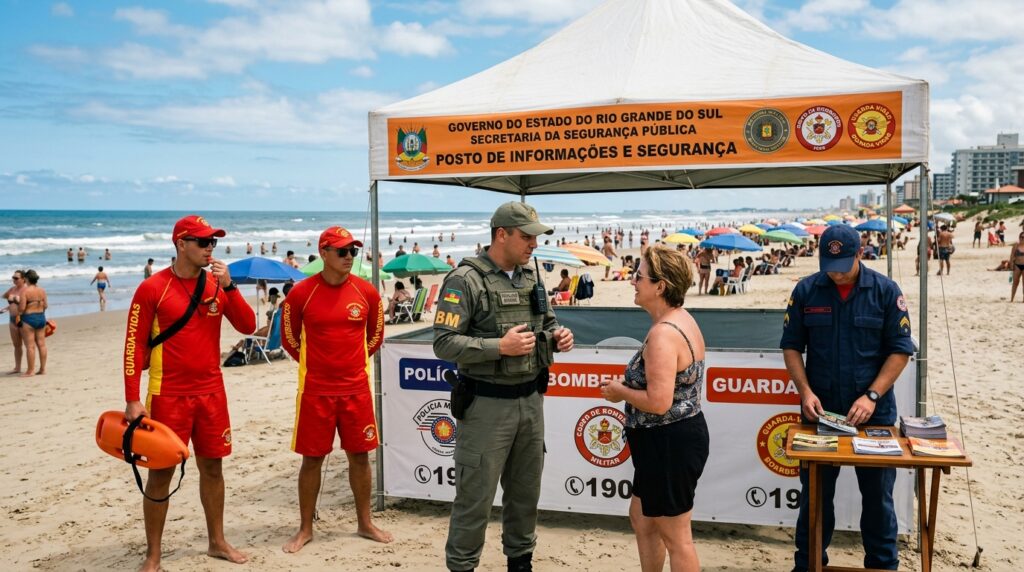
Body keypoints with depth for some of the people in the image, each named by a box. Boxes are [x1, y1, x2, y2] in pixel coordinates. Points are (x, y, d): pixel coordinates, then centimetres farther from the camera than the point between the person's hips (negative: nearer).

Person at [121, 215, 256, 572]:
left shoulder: (217, 284, 5)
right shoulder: (153, 288, -8)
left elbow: (248, 326, 0)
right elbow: (134, 345, -8)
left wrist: (228, 286, -12)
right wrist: (132, 399, -13)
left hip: (212, 392, 4)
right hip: (169, 395, -4)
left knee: (212, 466, 12)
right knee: (161, 472, 3)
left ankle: (217, 542, 27)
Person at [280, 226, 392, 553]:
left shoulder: (366, 292, -1)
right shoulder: (302, 293, -7)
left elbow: (376, 335, 13)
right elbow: (289, 338, 6)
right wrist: (317, 365, 10)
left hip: (356, 389, 2)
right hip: (315, 390, -2)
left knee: (360, 455, 9)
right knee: (311, 458, 6)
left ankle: (365, 523, 24)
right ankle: (305, 529, 20)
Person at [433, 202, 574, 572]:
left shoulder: (531, 277, 9)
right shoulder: (466, 280, -13)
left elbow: (546, 322, 21)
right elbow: (444, 343, -18)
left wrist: (557, 336, -2)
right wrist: (499, 346, -26)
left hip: (531, 400, 7)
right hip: (487, 404, -7)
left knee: (525, 490, 19)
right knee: (475, 496, 2)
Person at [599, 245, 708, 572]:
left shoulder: (663, 333, -25)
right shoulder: (682, 320, 9)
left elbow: (658, 402, -31)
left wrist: (620, 391, -14)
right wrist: (629, 385, 11)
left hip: (669, 444, -11)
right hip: (675, 438, 11)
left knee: (676, 538, 4)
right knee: (641, 517, 25)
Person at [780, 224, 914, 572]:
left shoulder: (885, 291, -4)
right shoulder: (806, 291, -1)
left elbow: (900, 350, -4)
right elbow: (791, 346, 4)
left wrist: (872, 396, -14)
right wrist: (805, 391, -10)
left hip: (873, 413, -1)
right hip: (820, 411, 1)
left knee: (878, 494, 10)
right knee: (815, 494, 11)